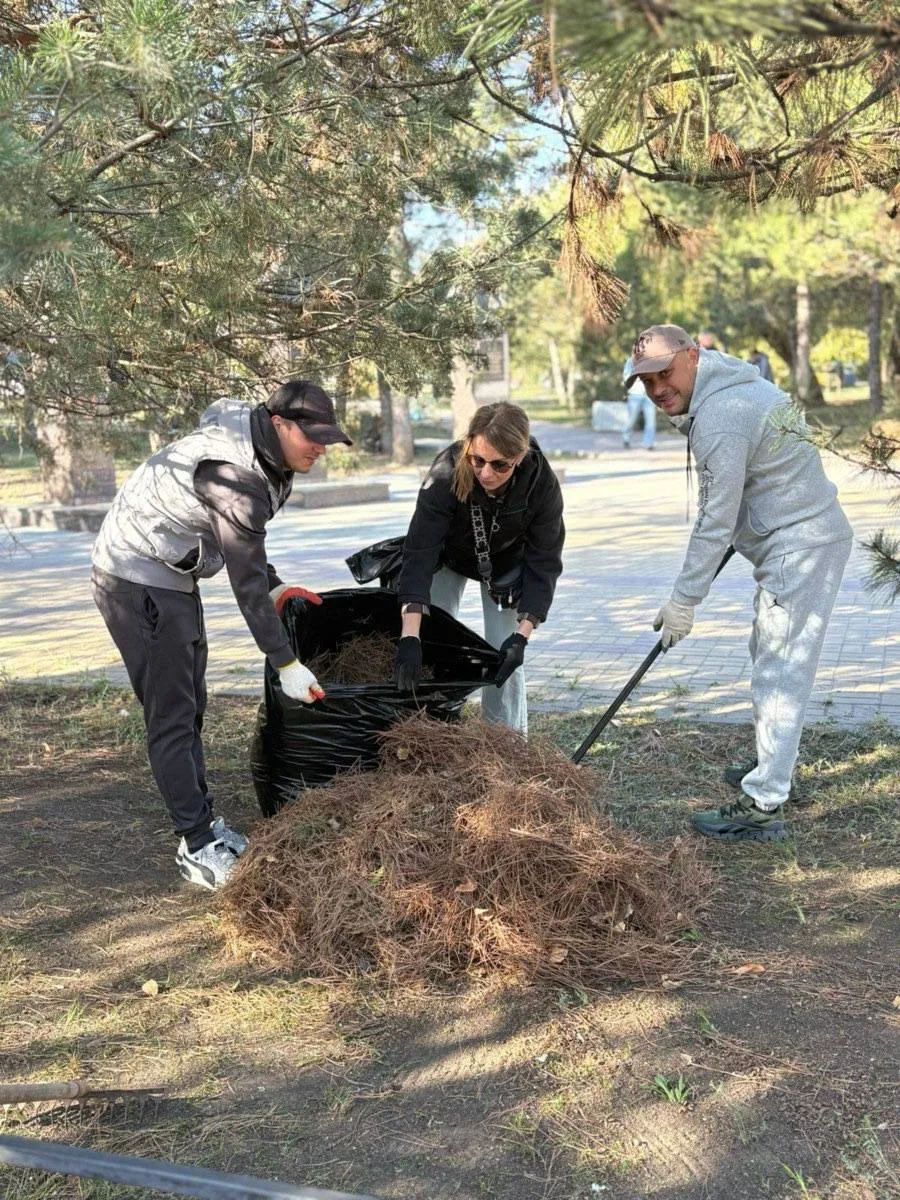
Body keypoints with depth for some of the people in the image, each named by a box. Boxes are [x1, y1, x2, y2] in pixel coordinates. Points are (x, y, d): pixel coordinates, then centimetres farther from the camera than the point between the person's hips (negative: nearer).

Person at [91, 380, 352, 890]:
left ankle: (203, 820, 23)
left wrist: (276, 585, 8)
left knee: (191, 704, 14)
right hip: (137, 582, -10)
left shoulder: (264, 453, 2)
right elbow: (246, 582, -28)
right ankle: (196, 846, -3)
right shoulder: (234, 475, -29)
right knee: (172, 714, -8)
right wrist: (286, 663, -24)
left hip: (173, 577, 10)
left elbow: (245, 544, 18)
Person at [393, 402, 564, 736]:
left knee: (504, 655, -4)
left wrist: (522, 635, -33)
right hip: (448, 556, 0)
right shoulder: (446, 474, -38)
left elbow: (543, 564, -24)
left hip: (507, 564, 0)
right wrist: (409, 636, -50)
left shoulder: (542, 484, -34)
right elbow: (418, 553, -41)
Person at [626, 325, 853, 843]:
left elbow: (715, 523, -21)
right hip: (801, 537, 11)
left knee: (780, 673, -11)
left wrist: (683, 602, -13)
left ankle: (763, 808, -9)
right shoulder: (735, 382, 9)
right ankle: (773, 766, 37)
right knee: (769, 657, 22)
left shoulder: (720, 421, -23)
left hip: (801, 545, -11)